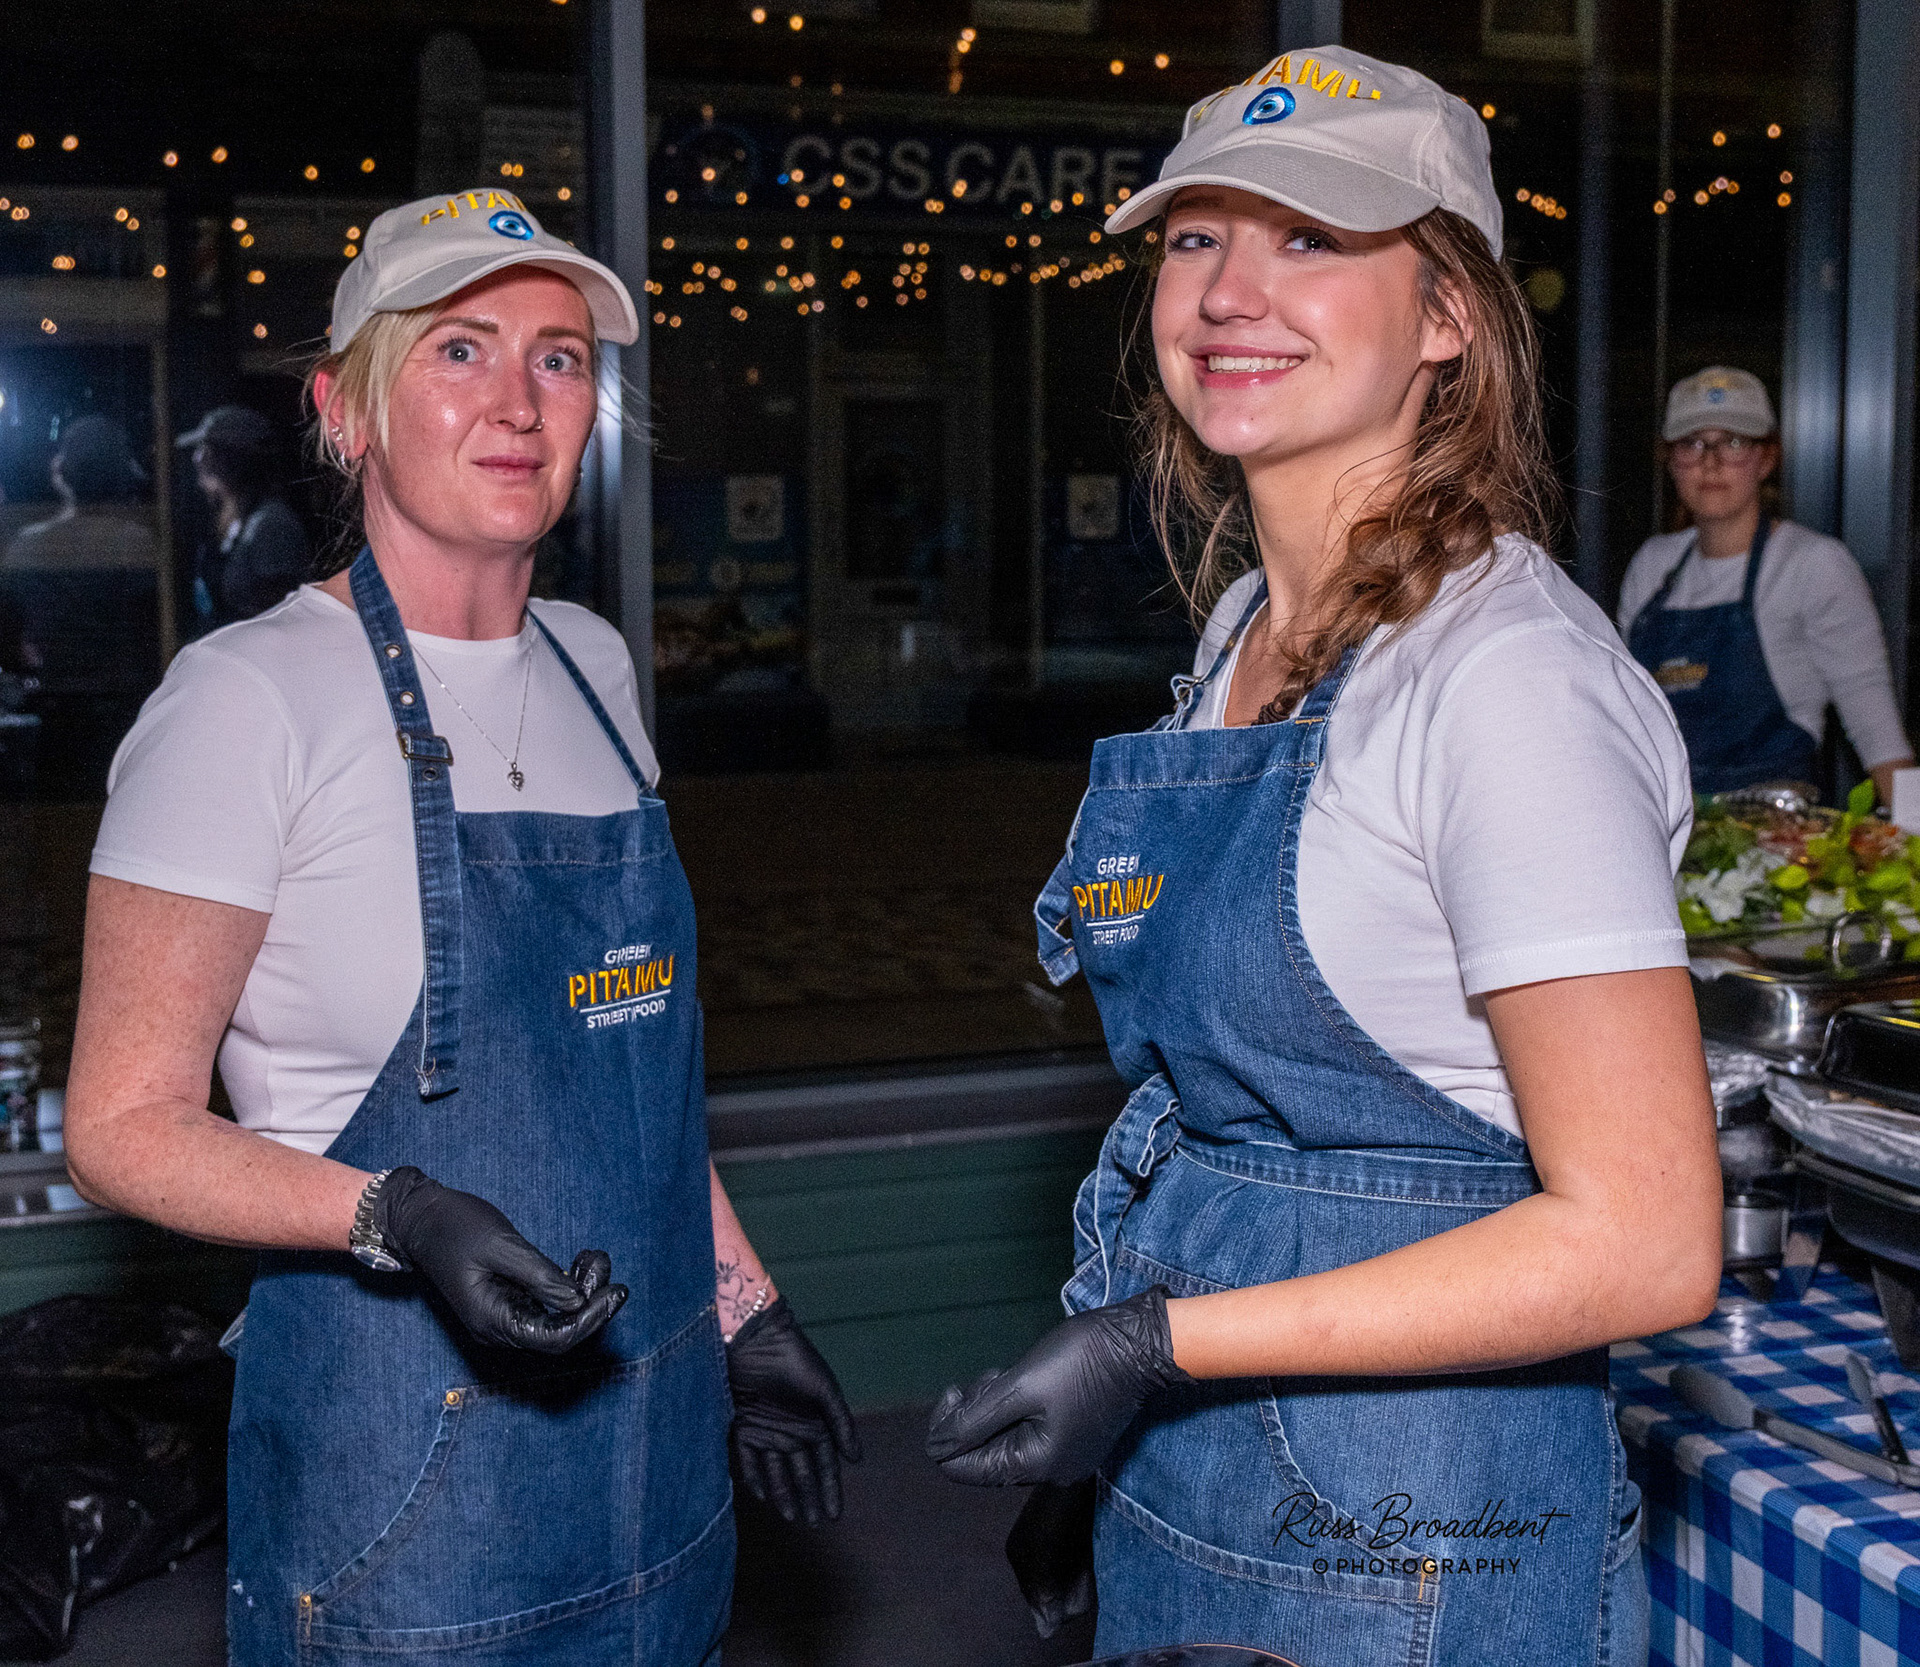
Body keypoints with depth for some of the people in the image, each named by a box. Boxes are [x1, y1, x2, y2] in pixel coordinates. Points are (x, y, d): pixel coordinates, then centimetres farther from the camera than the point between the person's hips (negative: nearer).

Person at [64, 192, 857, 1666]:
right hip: (406, 1464, -6)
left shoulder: (592, 667, 6)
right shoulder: (255, 697, -14)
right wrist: (400, 1219, -28)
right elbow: (125, 1122, -13)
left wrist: (742, 1304, 13)